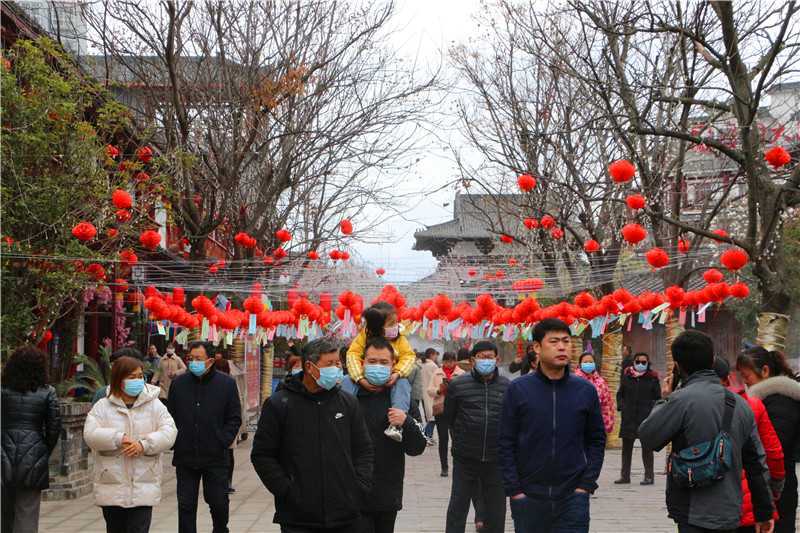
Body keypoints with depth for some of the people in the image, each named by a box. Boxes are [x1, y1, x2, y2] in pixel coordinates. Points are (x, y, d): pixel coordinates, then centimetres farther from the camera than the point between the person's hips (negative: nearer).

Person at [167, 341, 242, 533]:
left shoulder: (227, 384, -1)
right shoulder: (178, 383, 4)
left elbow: (234, 418, 2)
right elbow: (170, 417, 10)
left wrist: (223, 442, -8)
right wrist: (176, 441, -1)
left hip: (216, 459, -1)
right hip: (185, 457, 2)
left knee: (218, 503, 8)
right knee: (186, 504, 6)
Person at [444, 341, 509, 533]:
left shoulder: (508, 387, 0)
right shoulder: (458, 385, -4)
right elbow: (449, 417, 6)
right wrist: (463, 438, 8)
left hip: (496, 459, 1)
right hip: (465, 459, -1)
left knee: (496, 509, 11)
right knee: (458, 507, 6)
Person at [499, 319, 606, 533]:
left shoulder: (585, 390, 2)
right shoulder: (518, 389, -2)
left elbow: (597, 439, 7)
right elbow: (506, 443, -1)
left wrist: (587, 484, -2)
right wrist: (514, 489, -6)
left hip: (572, 498, 0)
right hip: (528, 497, 0)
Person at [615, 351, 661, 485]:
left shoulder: (652, 378, 2)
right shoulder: (627, 376, 8)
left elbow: (657, 398, 5)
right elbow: (620, 394, 15)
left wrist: (652, 409, -9)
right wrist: (621, 406, 0)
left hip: (646, 417, -3)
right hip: (628, 417, 3)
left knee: (647, 447, 0)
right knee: (626, 447, 8)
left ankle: (649, 476, 6)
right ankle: (625, 475, 16)